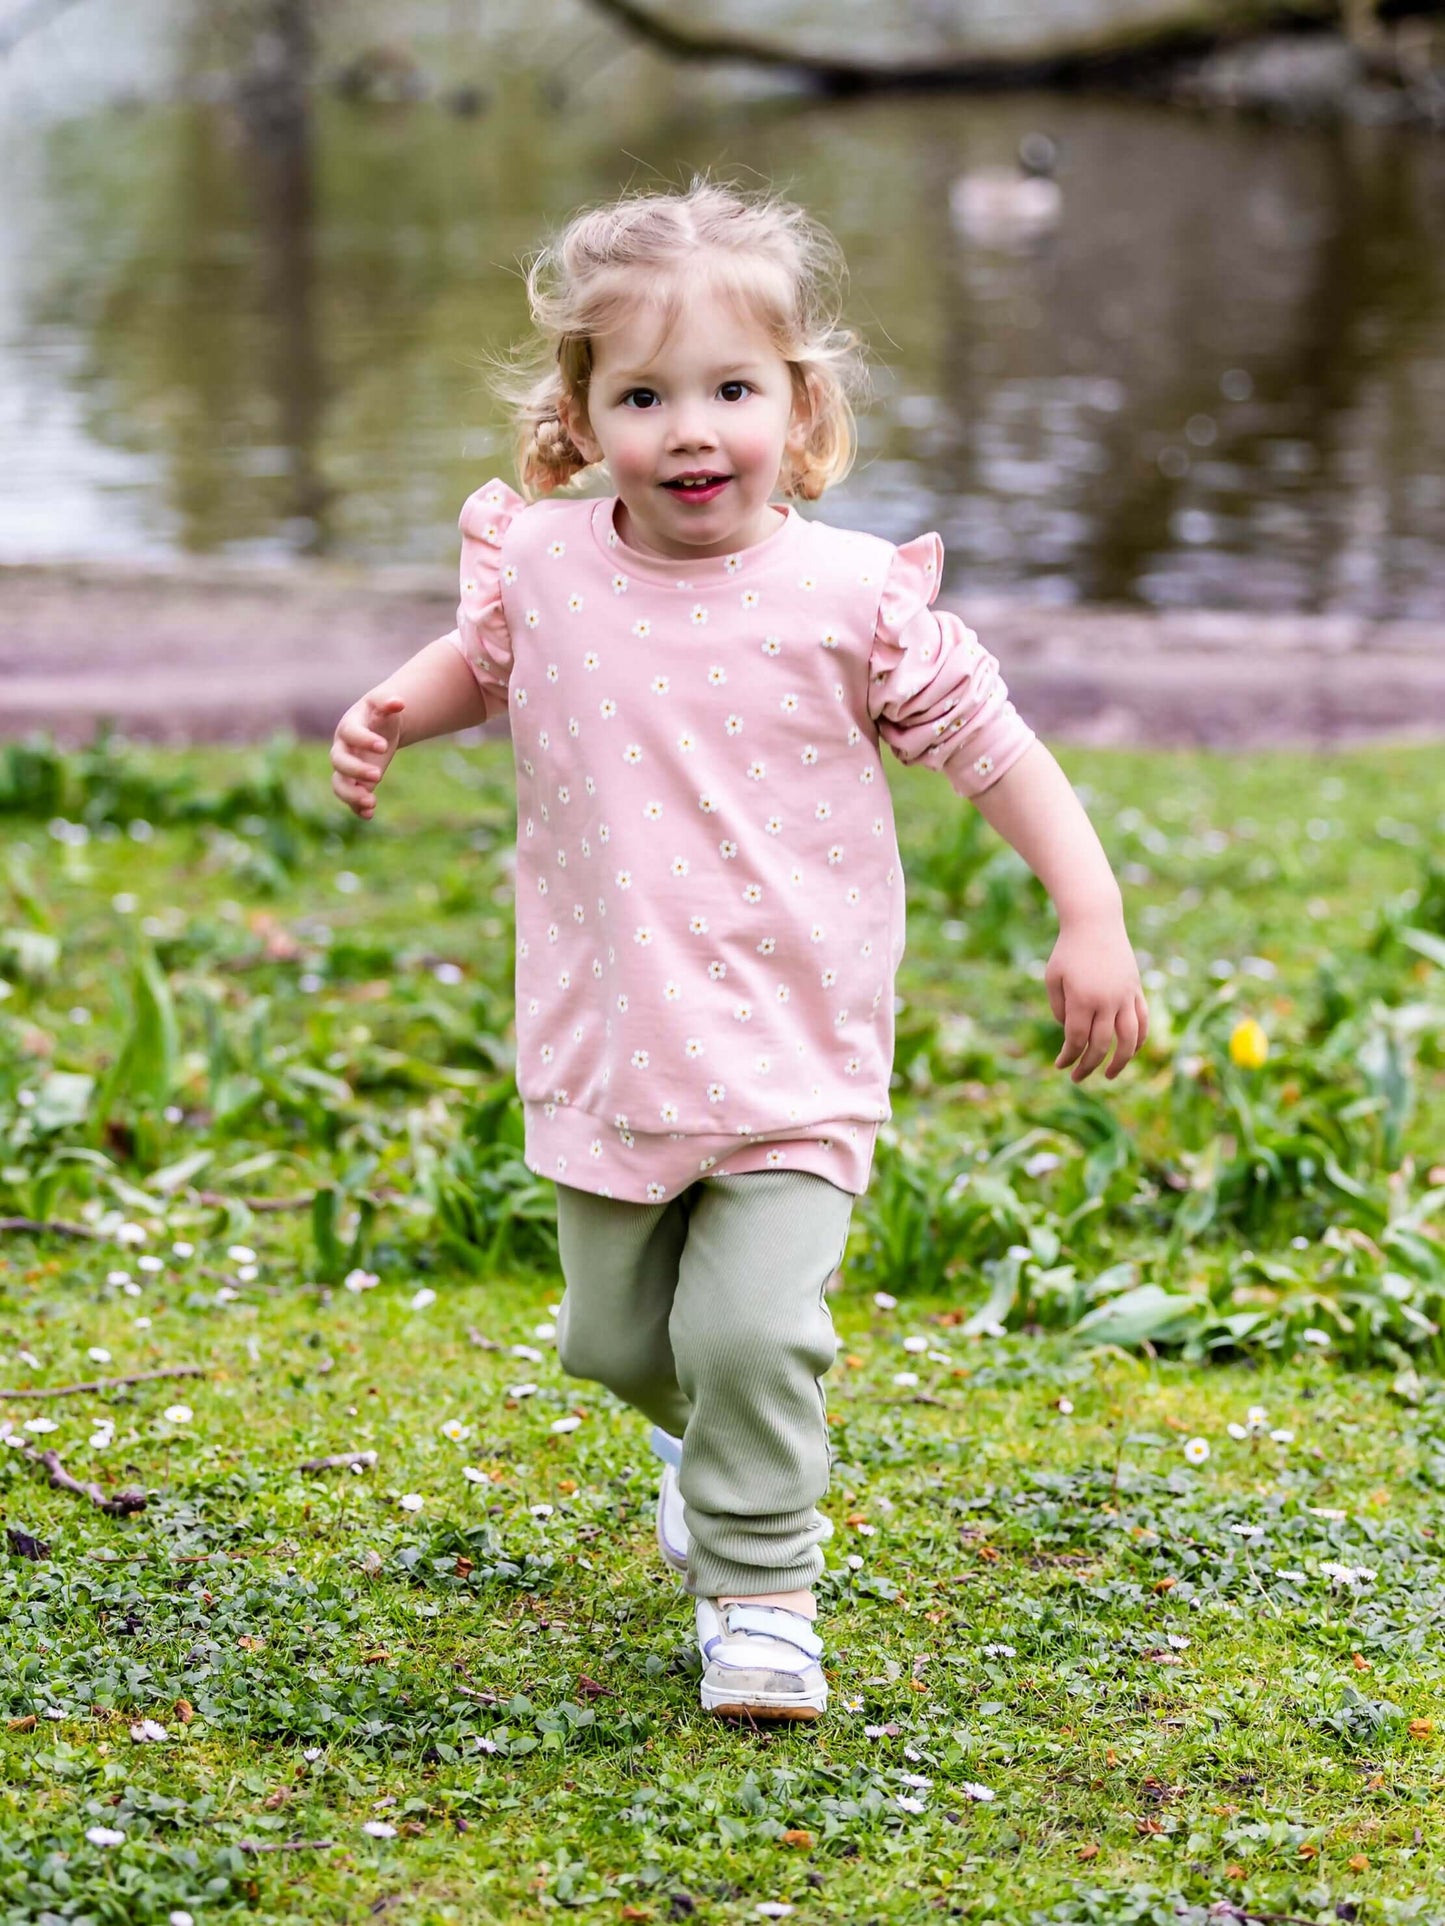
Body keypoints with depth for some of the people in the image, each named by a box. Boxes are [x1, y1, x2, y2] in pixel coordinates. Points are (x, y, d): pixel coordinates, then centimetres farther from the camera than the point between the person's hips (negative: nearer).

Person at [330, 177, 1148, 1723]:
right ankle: (700, 1433, 50)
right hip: (604, 1052, 4)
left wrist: (1092, 918, -9)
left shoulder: (851, 596, -11)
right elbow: (484, 661, 21)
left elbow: (995, 748, -3)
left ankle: (758, 1586, 5)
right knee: (613, 1336, 16)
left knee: (756, 1330, -16)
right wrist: (389, 712, 1)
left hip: (794, 1057, -3)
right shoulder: (544, 571, -3)